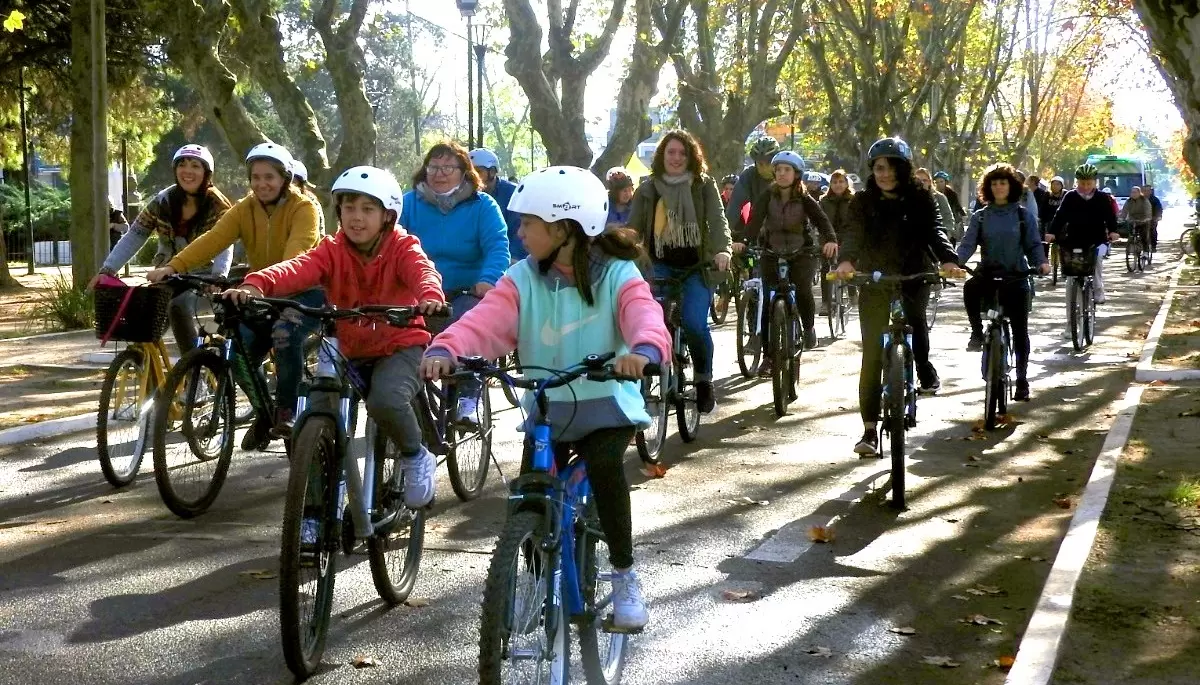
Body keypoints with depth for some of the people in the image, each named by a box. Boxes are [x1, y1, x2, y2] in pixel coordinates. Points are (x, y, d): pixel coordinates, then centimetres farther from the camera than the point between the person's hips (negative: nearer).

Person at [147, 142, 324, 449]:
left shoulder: (304, 208, -15)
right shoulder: (244, 209, 0)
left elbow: (296, 252, -32)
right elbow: (212, 240, -15)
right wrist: (174, 266, -32)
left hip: (305, 289, -5)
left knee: (285, 334, -33)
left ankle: (286, 409, -13)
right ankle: (264, 411, 12)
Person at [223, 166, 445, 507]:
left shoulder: (402, 247, -10)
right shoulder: (332, 250, -5)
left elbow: (421, 270, -32)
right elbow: (297, 268, -24)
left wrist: (430, 296, -57)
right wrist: (255, 284, -46)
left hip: (400, 345, -4)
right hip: (350, 351, 4)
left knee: (385, 400, -33)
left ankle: (416, 458, -2)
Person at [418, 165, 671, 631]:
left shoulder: (617, 276, -9)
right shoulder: (523, 280, -1)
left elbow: (645, 316, -28)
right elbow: (486, 321, -17)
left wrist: (643, 349, -51)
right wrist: (445, 349, -37)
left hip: (606, 405, -3)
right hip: (545, 408, 3)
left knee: (604, 465, -29)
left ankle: (625, 577, -10)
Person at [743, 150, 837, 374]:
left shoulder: (805, 200, -7)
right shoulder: (767, 197, -6)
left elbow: (821, 220, -22)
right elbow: (754, 221, -21)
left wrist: (831, 240, -43)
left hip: (801, 253, -1)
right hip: (772, 254, 1)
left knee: (802, 289, -26)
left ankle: (808, 327, 5)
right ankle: (768, 357, -1)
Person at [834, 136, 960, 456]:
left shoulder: (920, 199, 1)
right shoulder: (863, 201, 0)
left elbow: (935, 229, -12)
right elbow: (853, 232, -15)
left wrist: (948, 258, -33)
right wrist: (847, 260, -37)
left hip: (913, 277, 0)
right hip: (874, 282, 0)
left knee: (915, 317, -26)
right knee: (872, 354, -5)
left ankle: (924, 367, 7)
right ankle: (870, 429, -3)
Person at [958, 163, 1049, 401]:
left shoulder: (1024, 216, 4)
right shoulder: (980, 217, 6)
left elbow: (1034, 245, 1)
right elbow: (968, 244, -4)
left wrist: (1041, 262, -20)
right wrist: (955, 262, -24)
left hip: (1016, 277, 0)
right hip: (988, 274, 1)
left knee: (1020, 331, 0)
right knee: (970, 287, -35)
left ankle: (1022, 381, 11)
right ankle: (977, 332, -14)